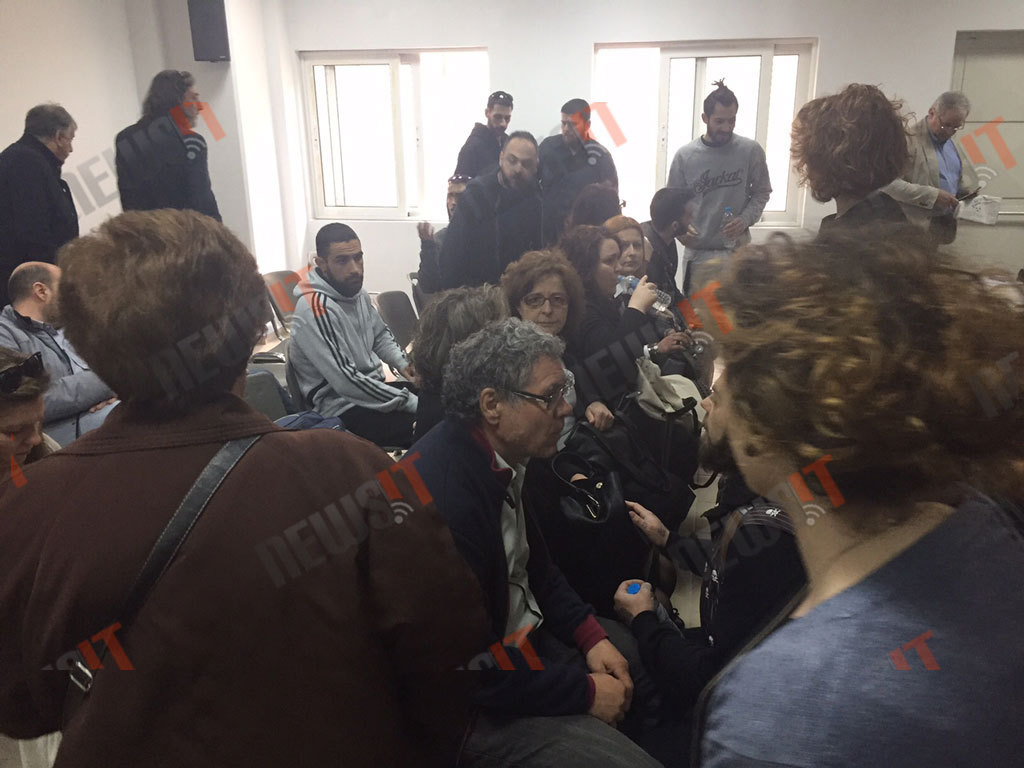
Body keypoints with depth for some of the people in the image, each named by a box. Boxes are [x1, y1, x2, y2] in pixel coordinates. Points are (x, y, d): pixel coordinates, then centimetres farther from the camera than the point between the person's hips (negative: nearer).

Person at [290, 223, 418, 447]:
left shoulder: (357, 292, 2)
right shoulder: (315, 309, -22)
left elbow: (381, 334, 22)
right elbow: (346, 382, -26)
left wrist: (402, 363, 1)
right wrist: (412, 402, -23)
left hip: (372, 388, 9)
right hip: (344, 410, -9)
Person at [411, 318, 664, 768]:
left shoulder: (501, 455, -3)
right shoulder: (443, 493, -32)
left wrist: (590, 634, 1)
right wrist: (584, 692, -18)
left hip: (526, 634, 9)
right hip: (475, 703, -9)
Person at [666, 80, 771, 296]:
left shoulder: (751, 151, -4)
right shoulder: (685, 156, -3)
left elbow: (761, 192, 5)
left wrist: (745, 219, -13)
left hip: (737, 249, 0)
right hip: (697, 253, 1)